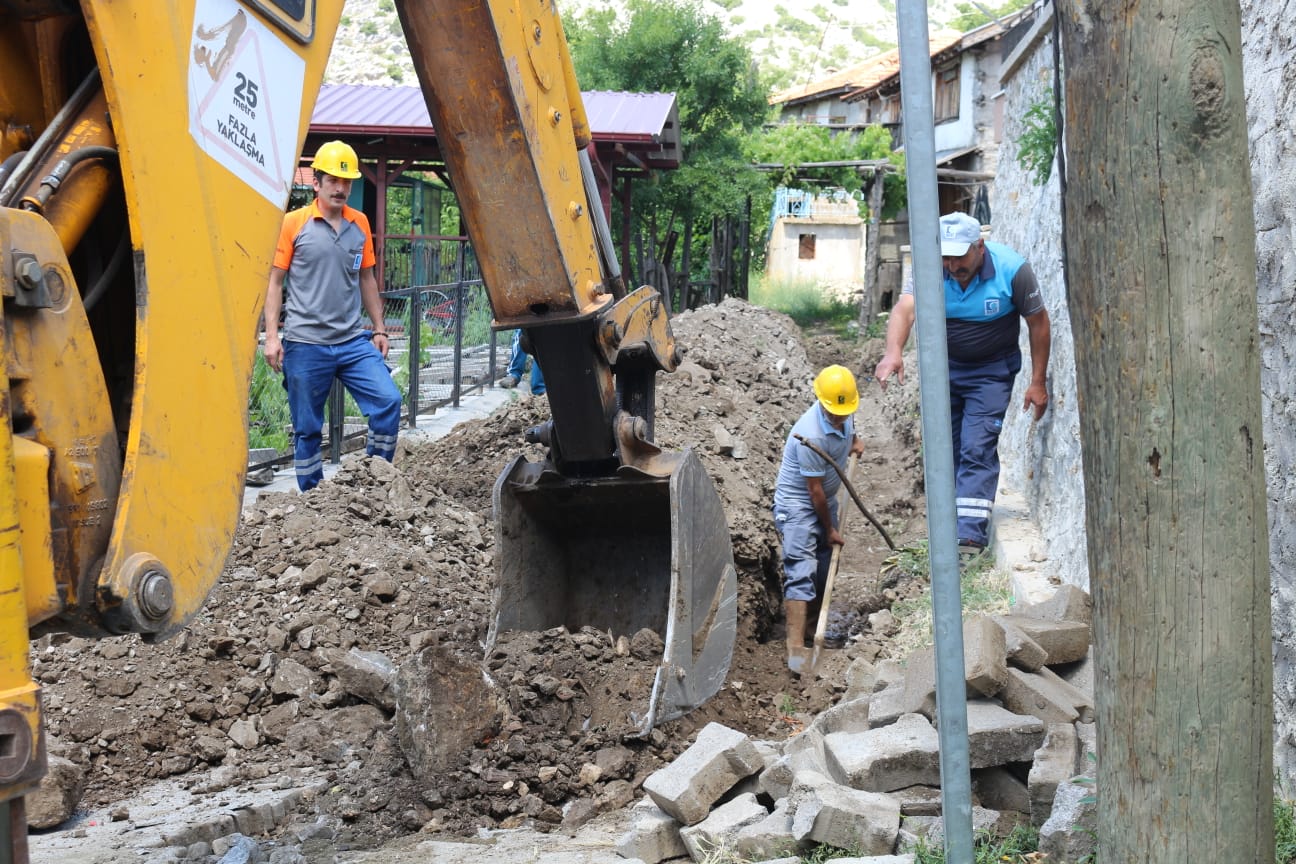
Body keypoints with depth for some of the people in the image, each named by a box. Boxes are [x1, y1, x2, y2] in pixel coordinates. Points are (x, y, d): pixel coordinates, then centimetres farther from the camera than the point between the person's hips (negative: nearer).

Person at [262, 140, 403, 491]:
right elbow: (274, 282, -1)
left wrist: (379, 329, 15)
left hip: (353, 341, 3)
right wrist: (272, 336, -8)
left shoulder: (360, 223, 10)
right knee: (307, 428, 4)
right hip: (305, 344, -3)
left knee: (388, 402, -10)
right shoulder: (294, 223, -2)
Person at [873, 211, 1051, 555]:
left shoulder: (1011, 269, -22)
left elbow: (1038, 322, -11)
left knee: (978, 448, -14)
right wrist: (893, 352, -55)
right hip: (945, 367, 3)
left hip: (992, 371, -3)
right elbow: (905, 308, -35)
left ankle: (970, 535, -16)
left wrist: (1038, 383, -10)